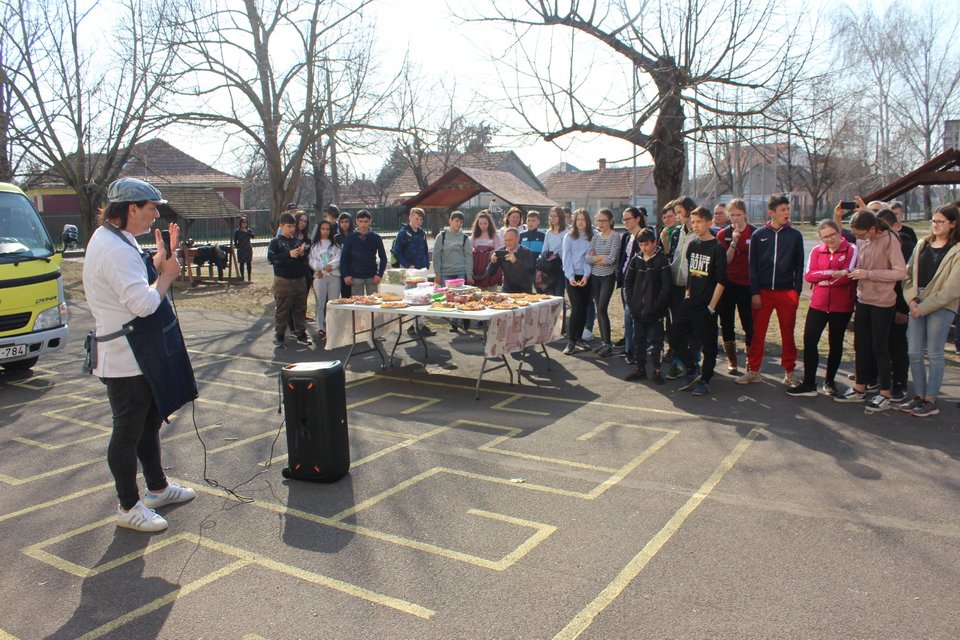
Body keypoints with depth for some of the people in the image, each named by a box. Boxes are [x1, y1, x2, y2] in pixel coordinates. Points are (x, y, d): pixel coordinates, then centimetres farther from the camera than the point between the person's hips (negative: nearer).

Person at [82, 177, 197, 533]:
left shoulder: (119, 240, 11)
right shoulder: (114, 248, -22)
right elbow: (144, 303, -28)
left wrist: (161, 257, 8)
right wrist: (168, 274, -14)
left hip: (142, 353, 11)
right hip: (125, 358, -11)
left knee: (149, 423, 22)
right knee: (128, 432, 3)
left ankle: (157, 488, 38)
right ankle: (128, 507, 18)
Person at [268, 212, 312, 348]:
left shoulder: (299, 241, 14)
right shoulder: (276, 242, 0)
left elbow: (308, 258, 21)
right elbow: (271, 258, -14)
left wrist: (303, 253, -2)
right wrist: (289, 254, -21)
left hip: (299, 280, 5)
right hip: (283, 280, -5)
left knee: (300, 308, 8)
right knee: (282, 309, -1)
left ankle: (301, 334, 16)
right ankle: (279, 336, 8)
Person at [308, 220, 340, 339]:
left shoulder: (335, 244, 13)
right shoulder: (314, 245, 9)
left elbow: (338, 259, 0)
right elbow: (312, 262, 1)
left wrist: (327, 268, -11)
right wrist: (324, 267, -13)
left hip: (334, 276, 1)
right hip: (319, 277, -1)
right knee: (320, 304, -2)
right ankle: (321, 328, 1)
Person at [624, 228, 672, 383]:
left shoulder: (662, 260, -6)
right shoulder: (635, 259, 6)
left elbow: (666, 286, -10)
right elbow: (627, 282, 11)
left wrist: (657, 305, -15)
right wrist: (631, 302, 1)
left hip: (654, 310, -4)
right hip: (638, 309, 4)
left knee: (655, 341, 3)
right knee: (638, 339, 10)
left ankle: (656, 370, 12)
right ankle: (640, 369, 20)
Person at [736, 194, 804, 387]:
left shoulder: (795, 235, 4)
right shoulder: (759, 235, 2)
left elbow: (799, 266, 5)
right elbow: (753, 265, 1)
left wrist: (797, 291, -2)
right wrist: (754, 292, -4)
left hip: (787, 292, 0)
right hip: (763, 291, 0)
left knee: (788, 334, 7)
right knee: (757, 333, 3)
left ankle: (789, 372, 17)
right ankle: (753, 370, 13)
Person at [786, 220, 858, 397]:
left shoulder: (851, 249, -5)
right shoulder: (816, 251, 5)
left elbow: (848, 276, -15)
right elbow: (809, 275, -6)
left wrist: (822, 277, -8)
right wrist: (833, 273, -17)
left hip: (841, 306, -2)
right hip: (818, 304, 3)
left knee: (835, 343, 10)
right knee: (809, 340, -4)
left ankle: (829, 382, 24)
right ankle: (809, 384, 3)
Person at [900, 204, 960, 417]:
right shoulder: (923, 245, 11)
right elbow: (908, 273, 9)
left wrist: (924, 307, -13)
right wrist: (912, 300, -5)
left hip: (941, 307, -5)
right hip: (917, 306, 5)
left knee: (934, 354, 0)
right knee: (914, 353, 5)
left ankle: (931, 401, 8)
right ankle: (919, 396, 17)